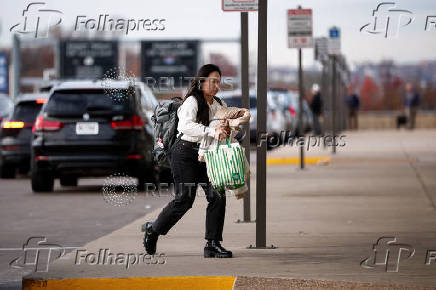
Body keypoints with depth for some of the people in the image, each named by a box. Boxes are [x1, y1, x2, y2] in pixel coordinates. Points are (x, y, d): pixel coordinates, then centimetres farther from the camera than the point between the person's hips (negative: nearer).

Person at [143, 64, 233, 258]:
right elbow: (185, 125, -30)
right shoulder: (192, 102, -12)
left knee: (217, 196, -8)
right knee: (184, 199, -8)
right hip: (186, 153, -6)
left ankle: (213, 244, -3)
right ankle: (153, 229, 17)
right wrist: (211, 131, -40)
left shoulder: (219, 105, 11)